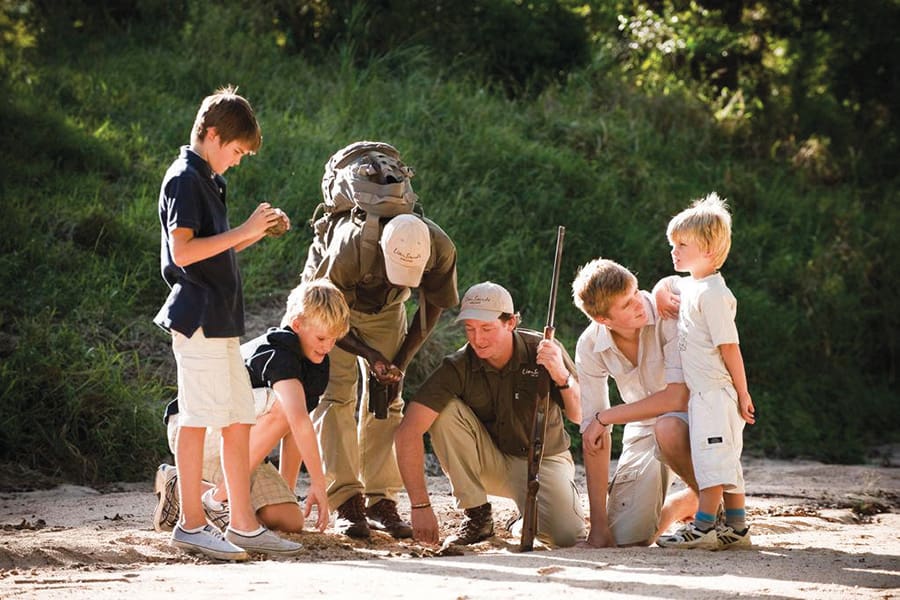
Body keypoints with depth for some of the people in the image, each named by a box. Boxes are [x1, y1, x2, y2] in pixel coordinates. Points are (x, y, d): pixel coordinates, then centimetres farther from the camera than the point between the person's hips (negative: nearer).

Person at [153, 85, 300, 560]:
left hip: (222, 320, 10)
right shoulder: (184, 179, -10)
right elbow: (183, 251, -20)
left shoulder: (208, 181, 19)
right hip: (198, 318, -10)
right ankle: (191, 524, -2)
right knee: (197, 420, -6)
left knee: (239, 421, 8)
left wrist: (259, 232, 10)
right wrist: (243, 231, -18)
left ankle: (243, 525, 10)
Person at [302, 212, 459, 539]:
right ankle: (347, 503, -17)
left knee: (386, 402, -6)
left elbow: (432, 307, -10)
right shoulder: (349, 248, -41)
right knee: (336, 395, -15)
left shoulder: (441, 249, -30)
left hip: (385, 309, 3)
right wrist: (370, 355, -33)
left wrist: (400, 363, -12)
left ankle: (381, 500, -4)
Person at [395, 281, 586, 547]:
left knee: (567, 536, -29)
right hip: (490, 462, 1)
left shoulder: (543, 351, -17)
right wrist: (420, 505, -32)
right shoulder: (458, 368, -19)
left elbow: (582, 417, -16)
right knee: (445, 409, -26)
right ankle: (477, 516, -13)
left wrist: (563, 377, -37)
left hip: (543, 459, -1)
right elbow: (408, 430, -26)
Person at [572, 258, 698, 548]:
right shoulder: (590, 346, -14)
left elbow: (679, 397, -32)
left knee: (667, 428, -39)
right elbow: (592, 434, -11)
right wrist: (598, 524, -14)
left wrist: (604, 417, -23)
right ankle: (688, 501, 25)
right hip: (643, 428, 4)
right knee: (628, 538, -7)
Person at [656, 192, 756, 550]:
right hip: (701, 392, 10)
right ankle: (736, 527, 15)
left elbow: (728, 345, -16)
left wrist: (742, 394, -15)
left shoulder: (711, 293, -15)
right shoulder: (688, 286, 15)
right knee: (726, 461, 11)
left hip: (714, 392, -10)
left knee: (711, 456, -8)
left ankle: (703, 527, -8)